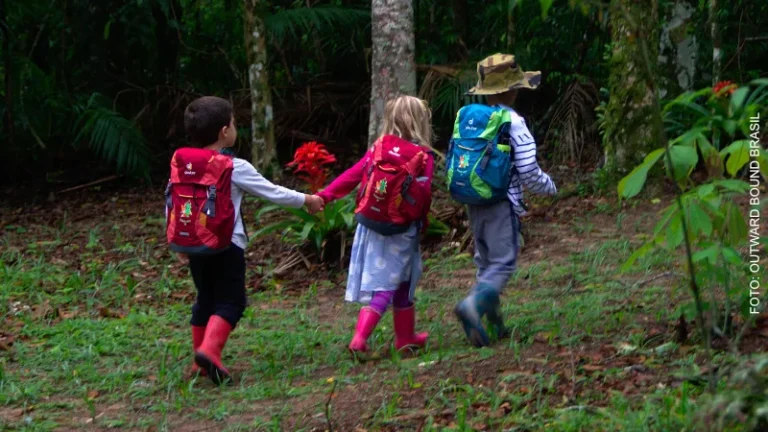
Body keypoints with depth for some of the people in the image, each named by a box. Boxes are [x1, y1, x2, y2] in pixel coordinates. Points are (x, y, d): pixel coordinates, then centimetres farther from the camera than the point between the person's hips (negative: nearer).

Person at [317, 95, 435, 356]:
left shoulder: (378, 149, 1)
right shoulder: (424, 156, -8)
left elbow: (352, 175, -3)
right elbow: (424, 195, -9)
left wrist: (325, 196, 0)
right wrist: (421, 222, 6)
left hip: (371, 228, 4)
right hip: (400, 233, -4)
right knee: (385, 287, 0)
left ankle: (406, 338, 24)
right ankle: (360, 339, -13)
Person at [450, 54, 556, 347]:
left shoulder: (466, 117, 5)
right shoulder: (513, 123, -13)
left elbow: (454, 162, 9)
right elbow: (529, 173, -13)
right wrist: (550, 187, 7)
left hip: (474, 203, 7)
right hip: (502, 204, -7)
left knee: (486, 261, 15)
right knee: (503, 263, -5)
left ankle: (494, 324, 19)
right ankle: (474, 304, -27)